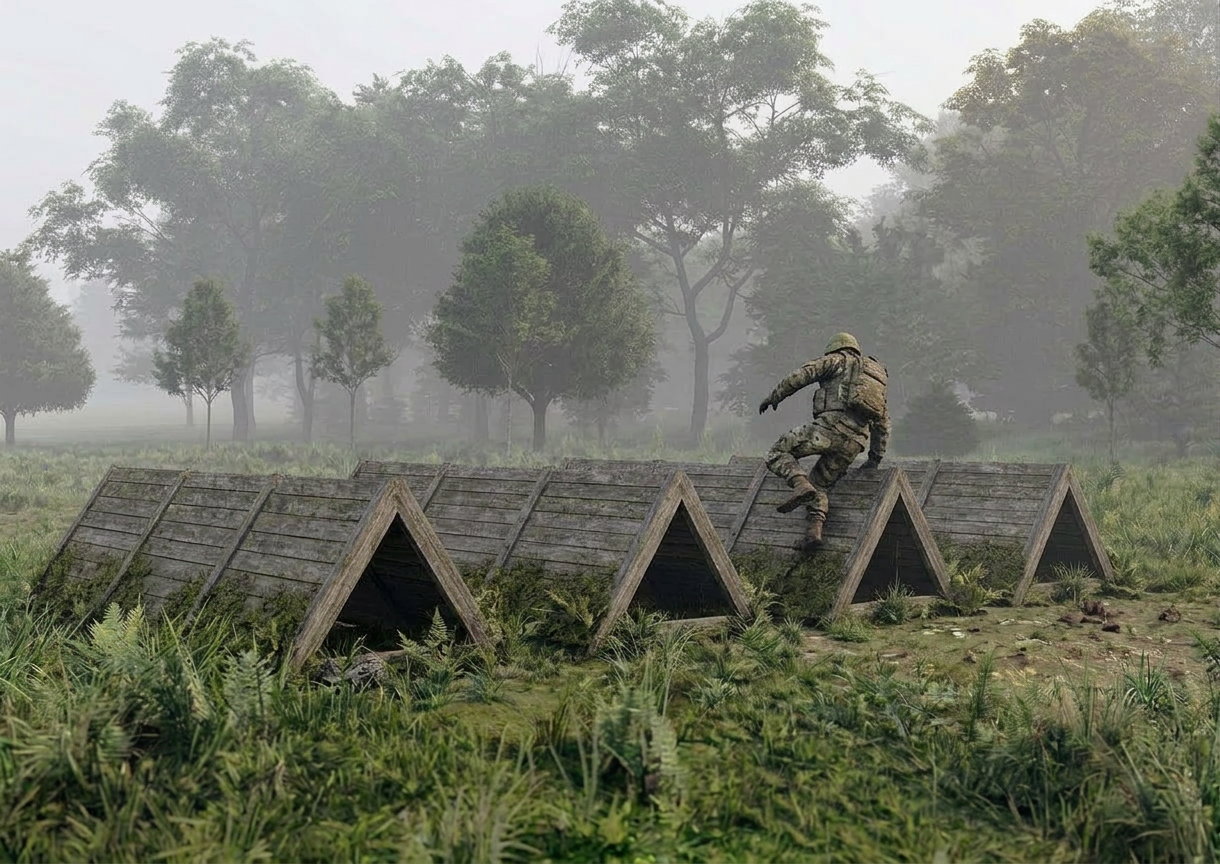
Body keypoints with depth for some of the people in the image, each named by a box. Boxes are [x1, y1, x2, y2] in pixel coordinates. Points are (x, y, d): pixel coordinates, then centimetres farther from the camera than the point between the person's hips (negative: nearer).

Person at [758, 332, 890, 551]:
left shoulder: (840, 360, 14)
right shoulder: (877, 374, 33)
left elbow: (803, 374, 0)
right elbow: (883, 422, 32)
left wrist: (774, 396, 6)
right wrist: (876, 457, 34)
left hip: (832, 424, -6)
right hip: (855, 441, 6)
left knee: (780, 452, 2)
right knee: (820, 484, 15)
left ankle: (801, 484, -25)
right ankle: (815, 529, -7)